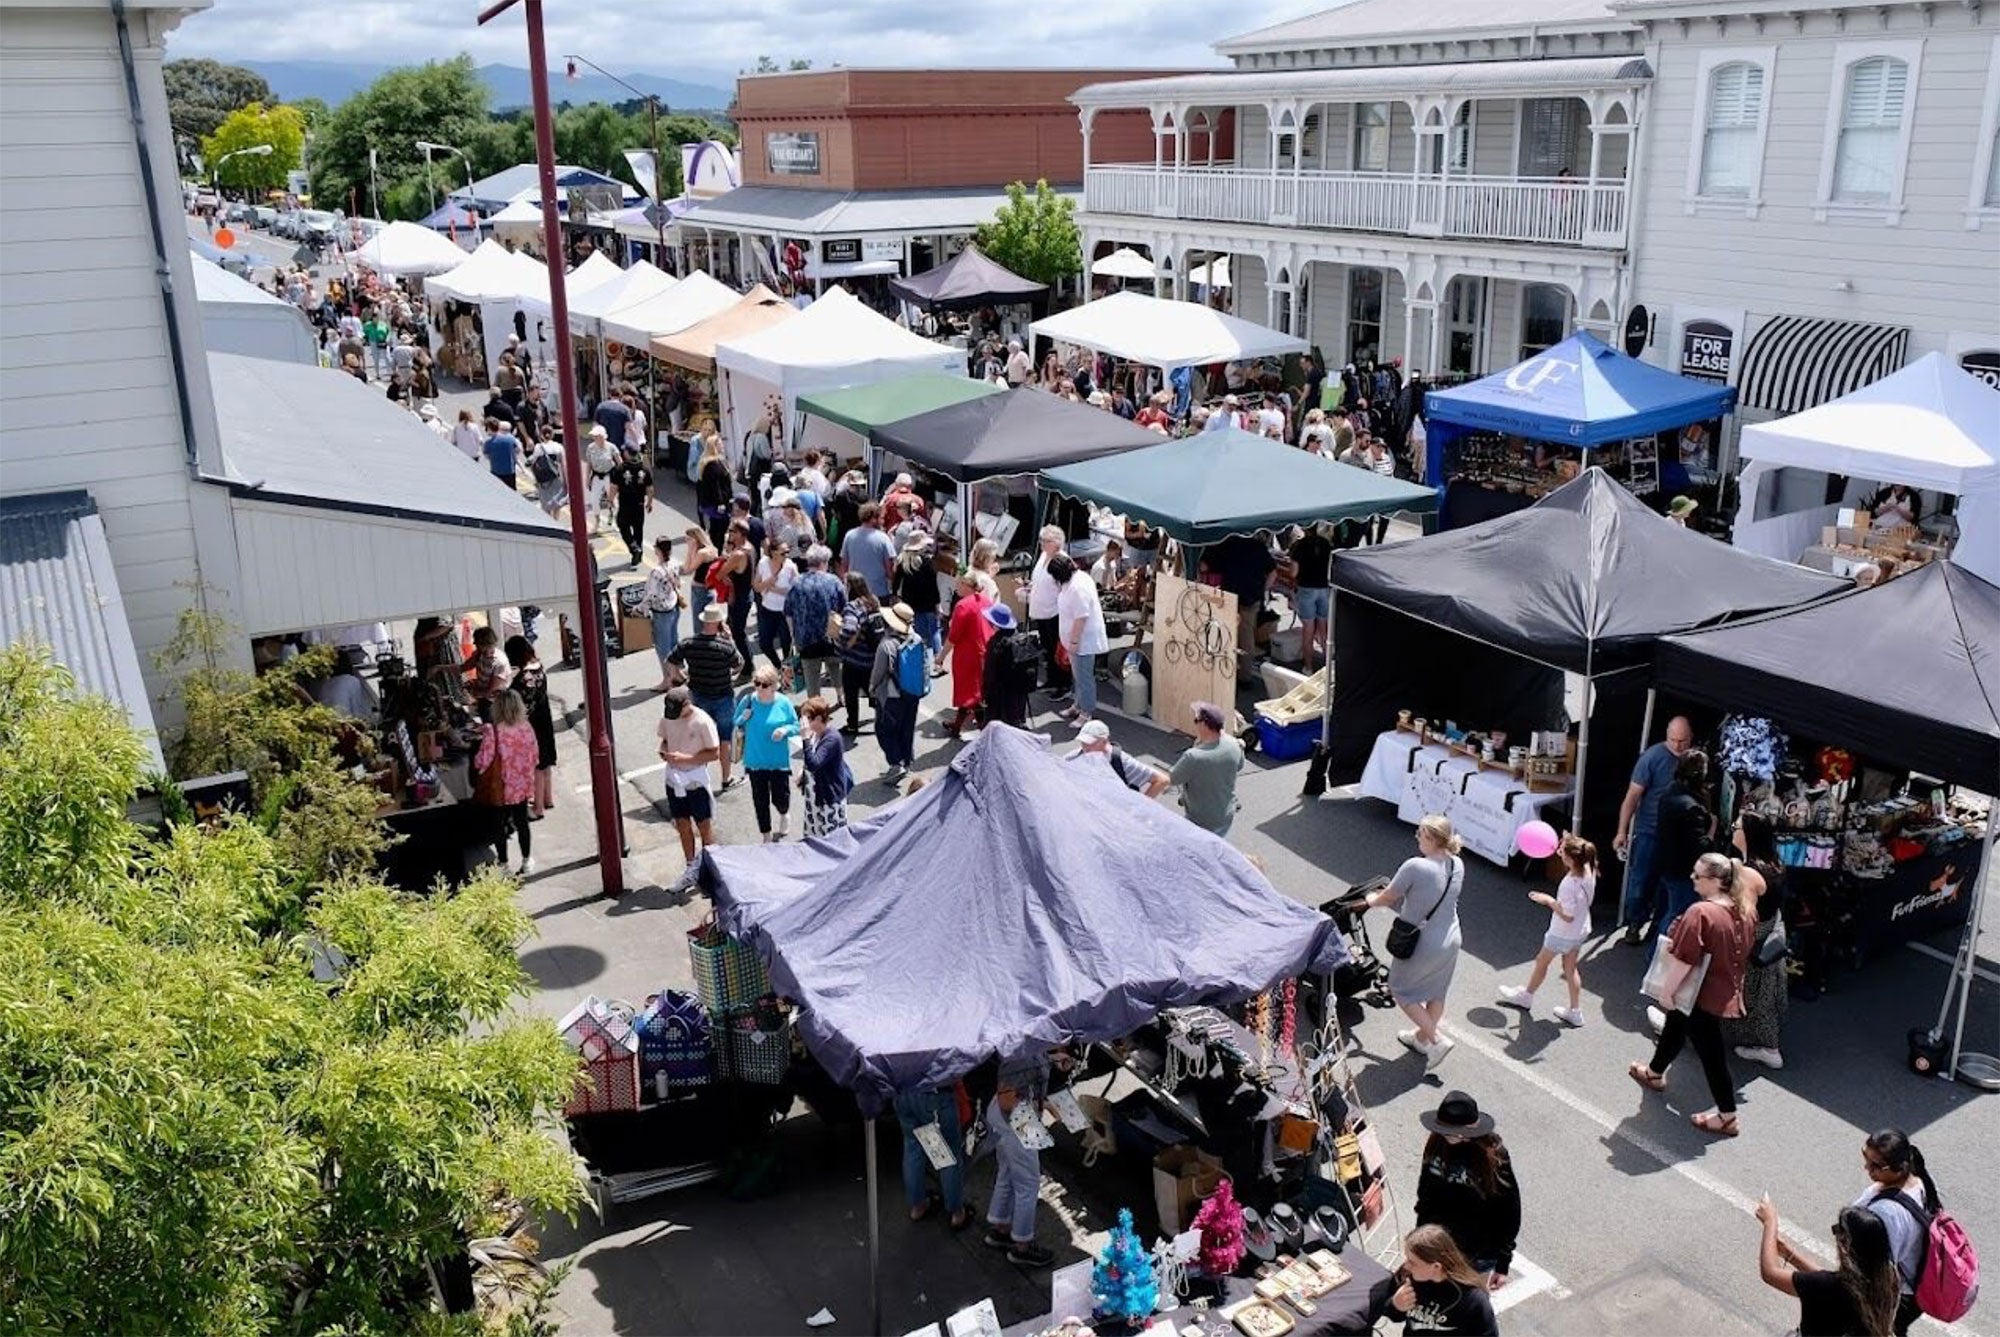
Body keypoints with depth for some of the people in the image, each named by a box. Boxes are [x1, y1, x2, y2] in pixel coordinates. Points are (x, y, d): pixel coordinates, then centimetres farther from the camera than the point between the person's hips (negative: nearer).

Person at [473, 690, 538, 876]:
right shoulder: (527, 729, -8)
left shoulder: (494, 732, -22)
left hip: (501, 789, -4)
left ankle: (503, 865, 22)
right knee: (522, 823, 19)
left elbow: (482, 762, -19)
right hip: (522, 787, 4)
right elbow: (533, 757, 2)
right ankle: (527, 862, 29)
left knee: (500, 826, 12)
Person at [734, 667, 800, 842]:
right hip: (755, 760, 2)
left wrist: (785, 730, -21)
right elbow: (737, 725, 5)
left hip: (779, 761, -2)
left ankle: (785, 814, 42)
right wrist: (743, 718, -17)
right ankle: (767, 837, 29)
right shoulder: (748, 701, -7)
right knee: (760, 800, 10)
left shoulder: (783, 703, -11)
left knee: (779, 797, 3)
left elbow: (796, 725, -1)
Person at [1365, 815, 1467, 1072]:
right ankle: (1422, 1037, 44)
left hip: (1421, 943, -7)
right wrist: (1397, 891, 16)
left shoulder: (1415, 867, -28)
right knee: (1436, 993, 24)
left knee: (1401, 991, 16)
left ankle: (1437, 1041, 9)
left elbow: (1389, 897, -13)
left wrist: (1370, 901, 9)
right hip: (1450, 940, 7)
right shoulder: (1458, 865, -6)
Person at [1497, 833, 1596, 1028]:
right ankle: (1575, 1012, 30)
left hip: (1563, 933, -7)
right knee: (1570, 968, 22)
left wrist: (1549, 900, -19)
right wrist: (1567, 844, -4)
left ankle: (1526, 997, 40)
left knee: (1541, 961, 18)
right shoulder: (1588, 871, -16)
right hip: (1581, 930, 7)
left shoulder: (1569, 885, -37)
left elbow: (1568, 916, -30)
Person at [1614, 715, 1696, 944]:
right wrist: (1622, 831, -15)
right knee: (1640, 880, 2)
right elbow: (1633, 795, -13)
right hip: (1649, 831, -3)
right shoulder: (1652, 757, -15)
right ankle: (1634, 924, 17)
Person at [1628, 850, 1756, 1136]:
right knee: (1675, 1025, 28)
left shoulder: (1700, 912, -30)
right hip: (1727, 991, 8)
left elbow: (1683, 960, -28)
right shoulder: (1745, 910, -6)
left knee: (1711, 1053, 6)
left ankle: (1727, 1117, 19)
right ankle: (1655, 1073, 49)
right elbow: (1740, 950, 9)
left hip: (1702, 997, -8)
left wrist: (1666, 990, -15)